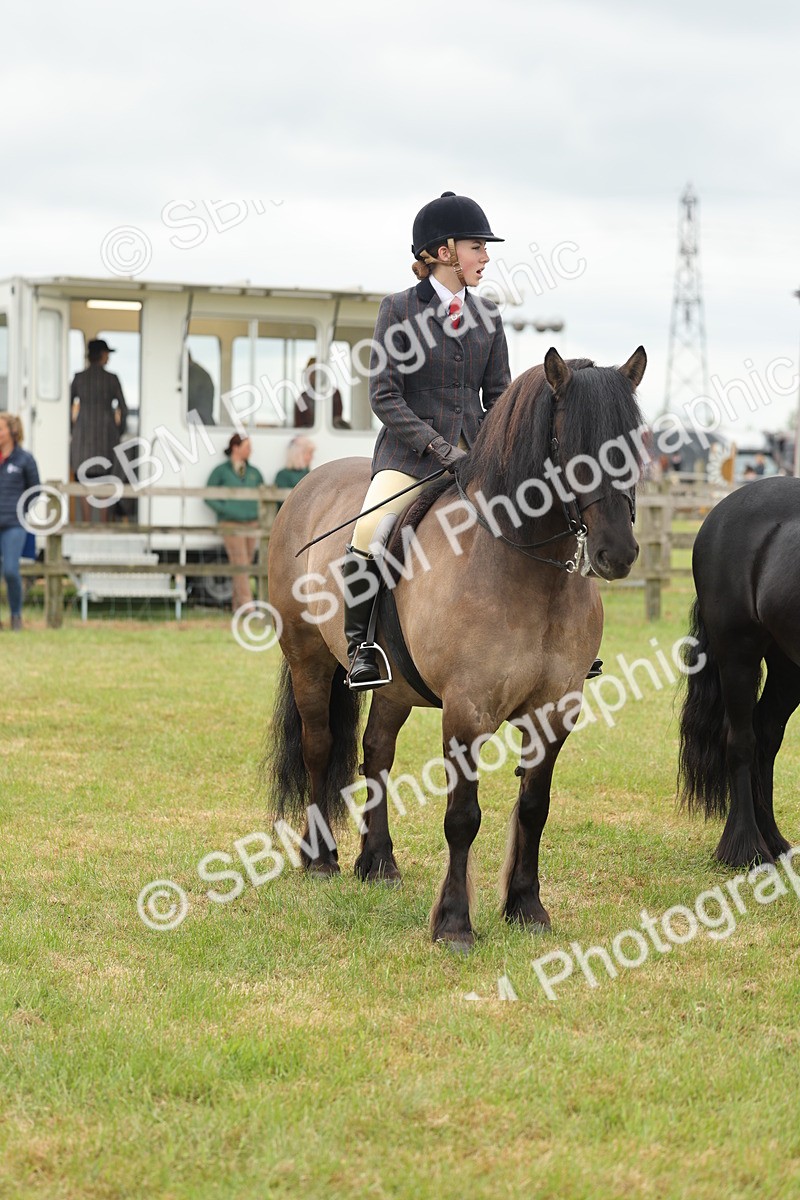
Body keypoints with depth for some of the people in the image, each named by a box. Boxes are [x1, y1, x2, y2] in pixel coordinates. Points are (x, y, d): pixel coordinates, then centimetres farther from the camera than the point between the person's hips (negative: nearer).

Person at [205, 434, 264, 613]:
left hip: (252, 525, 5)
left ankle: (237, 606, 10)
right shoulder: (221, 471, 1)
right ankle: (247, 605, -17)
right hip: (232, 525, -5)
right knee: (240, 565, -12)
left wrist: (260, 511, 8)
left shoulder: (253, 472, 14)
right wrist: (224, 509, -9)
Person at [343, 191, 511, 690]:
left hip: (474, 450, 5)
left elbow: (498, 394, 15)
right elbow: (385, 396, -7)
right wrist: (437, 446, -17)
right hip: (409, 452, -5)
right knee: (372, 529, -30)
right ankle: (360, 645, -15)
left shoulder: (487, 315, 11)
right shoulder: (399, 310, -3)